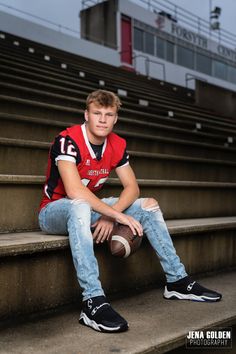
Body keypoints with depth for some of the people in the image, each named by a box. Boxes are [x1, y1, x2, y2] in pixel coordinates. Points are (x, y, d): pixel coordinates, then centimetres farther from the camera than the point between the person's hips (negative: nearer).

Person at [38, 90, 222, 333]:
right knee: (80, 206, -42)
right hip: (55, 211, -6)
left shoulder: (117, 145, 0)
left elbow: (132, 187, -3)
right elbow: (74, 191, -33)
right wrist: (117, 215, -34)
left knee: (148, 205, -5)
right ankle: (93, 301, -47)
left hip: (90, 208, 7)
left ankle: (177, 281, -1)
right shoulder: (68, 140, -21)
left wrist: (110, 215, -22)